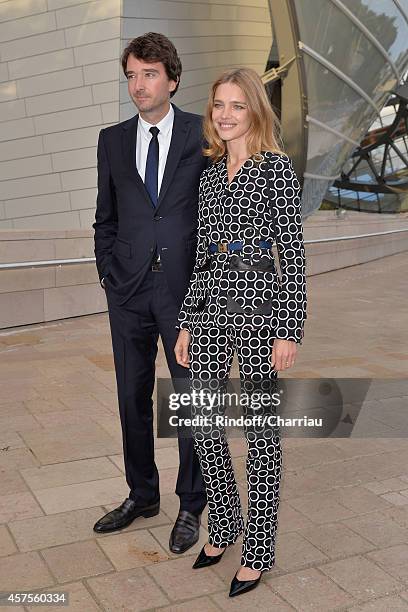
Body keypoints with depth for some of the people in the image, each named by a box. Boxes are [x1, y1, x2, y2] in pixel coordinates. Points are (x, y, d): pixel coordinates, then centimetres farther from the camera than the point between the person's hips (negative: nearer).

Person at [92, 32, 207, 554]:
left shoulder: (203, 135, -1)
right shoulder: (112, 140, 8)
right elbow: (105, 218, 13)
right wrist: (108, 275, 3)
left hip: (186, 288, -3)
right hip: (128, 291, 3)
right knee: (133, 397, 12)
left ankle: (191, 506, 23)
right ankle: (141, 496, 32)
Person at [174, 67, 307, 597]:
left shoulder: (277, 166, -3)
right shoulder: (210, 174, 15)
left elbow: (293, 251, -8)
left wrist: (290, 330, -13)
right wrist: (187, 323, 13)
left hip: (258, 301, -6)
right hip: (210, 301, 6)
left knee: (260, 430, 4)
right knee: (203, 424, 11)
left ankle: (258, 550, 21)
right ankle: (224, 526, 34)